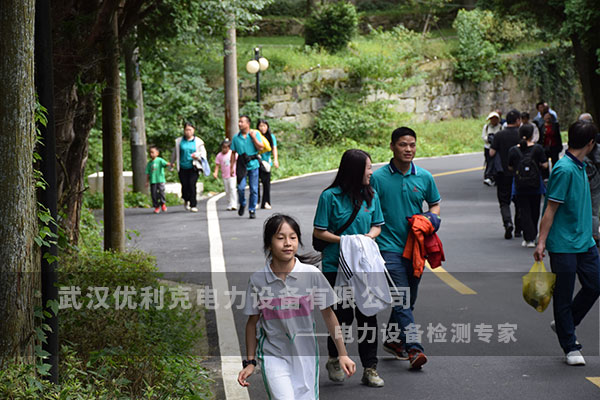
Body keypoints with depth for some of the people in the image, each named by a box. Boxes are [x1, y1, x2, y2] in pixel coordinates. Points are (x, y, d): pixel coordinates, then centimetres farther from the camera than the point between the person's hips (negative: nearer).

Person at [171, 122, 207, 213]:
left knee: (192, 185, -12)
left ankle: (193, 205, -6)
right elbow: (175, 153, 19)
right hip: (183, 168, 2)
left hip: (193, 167, -2)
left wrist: (197, 155, -17)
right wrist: (172, 163, 25)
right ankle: (186, 201, 28)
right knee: (184, 186, -3)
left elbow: (203, 153, 4)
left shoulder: (198, 141, 3)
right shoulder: (179, 141, 7)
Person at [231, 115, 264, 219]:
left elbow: (260, 147, -5)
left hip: (253, 165, 0)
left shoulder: (255, 134, 3)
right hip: (241, 165, 0)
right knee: (240, 187, -12)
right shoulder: (236, 137, 5)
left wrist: (253, 137, -11)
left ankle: (252, 210, 12)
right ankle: (242, 204, 16)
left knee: (254, 189, 1)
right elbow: (233, 153, 9)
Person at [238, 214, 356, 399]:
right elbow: (253, 322, 3)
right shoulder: (257, 280, -7)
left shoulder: (312, 275, -7)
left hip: (305, 355, 2)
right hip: (273, 356, -2)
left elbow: (328, 315, 1)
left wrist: (343, 354, 2)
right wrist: (250, 362, 6)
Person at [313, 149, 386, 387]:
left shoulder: (370, 195, 6)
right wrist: (344, 241, -17)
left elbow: (377, 225, 15)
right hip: (336, 266, -4)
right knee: (343, 316, 1)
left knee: (368, 315, 0)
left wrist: (368, 237, -6)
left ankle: (370, 369, 8)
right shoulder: (330, 197, -8)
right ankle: (334, 360, 27)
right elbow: (319, 232, -5)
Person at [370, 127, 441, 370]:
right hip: (389, 247, -5)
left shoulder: (424, 177, 5)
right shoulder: (379, 177, -5)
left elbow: (434, 203, 20)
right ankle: (414, 348, -20)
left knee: (409, 298, 13)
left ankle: (393, 340, 31)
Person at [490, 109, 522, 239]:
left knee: (504, 201, 5)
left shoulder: (499, 135, -5)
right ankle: (518, 229, 16)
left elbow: (492, 153, -7)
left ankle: (508, 222, -21)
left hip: (503, 173, 0)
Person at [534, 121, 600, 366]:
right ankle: (570, 348, 12)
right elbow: (551, 208, -17)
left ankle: (564, 325, 28)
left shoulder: (580, 167, 9)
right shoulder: (564, 169, -18)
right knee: (564, 296, 2)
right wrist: (541, 242, -17)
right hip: (563, 245, -8)